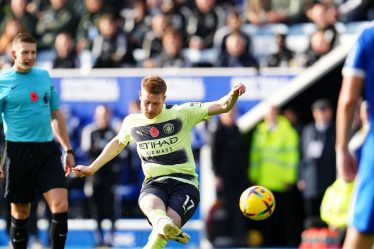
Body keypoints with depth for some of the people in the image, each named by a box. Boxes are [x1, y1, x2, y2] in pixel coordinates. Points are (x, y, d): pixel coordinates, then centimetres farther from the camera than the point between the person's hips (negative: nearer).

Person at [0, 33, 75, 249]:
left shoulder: (44, 76, 11)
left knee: (61, 206, -12)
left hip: (47, 149, 3)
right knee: (20, 213, 5)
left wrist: (68, 150, 17)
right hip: (18, 150, -3)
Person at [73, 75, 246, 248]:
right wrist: (92, 168, 41)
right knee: (151, 205, -39)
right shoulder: (131, 122, 11)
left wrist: (233, 95, -28)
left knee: (171, 221, -33)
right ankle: (163, 224, -72)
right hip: (154, 183, 1)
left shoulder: (182, 113, 0)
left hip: (184, 182, -1)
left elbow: (222, 106, -4)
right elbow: (118, 143, 33)